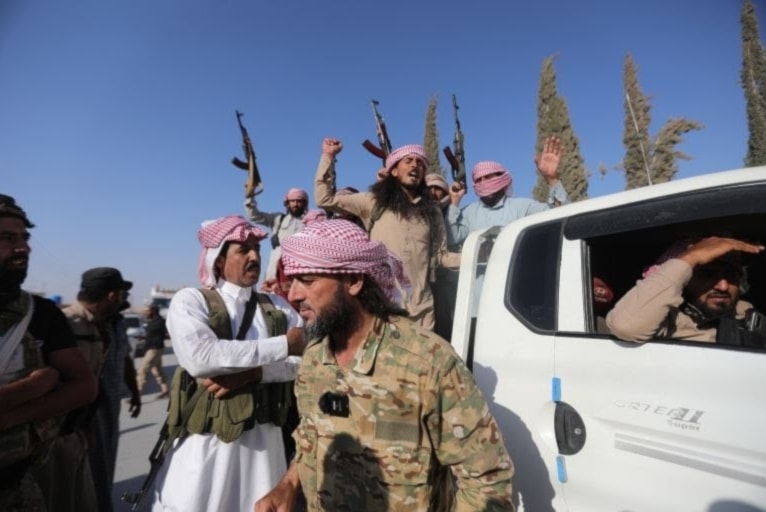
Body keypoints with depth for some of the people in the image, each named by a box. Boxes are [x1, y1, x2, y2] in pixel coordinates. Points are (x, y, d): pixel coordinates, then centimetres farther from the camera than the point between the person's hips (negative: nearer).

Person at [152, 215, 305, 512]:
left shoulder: (277, 307, 4)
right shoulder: (190, 301, -6)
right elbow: (200, 358, -24)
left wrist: (251, 373, -21)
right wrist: (283, 345, -19)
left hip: (263, 438, 3)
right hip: (205, 439, -3)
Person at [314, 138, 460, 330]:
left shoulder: (431, 211, 13)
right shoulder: (374, 201, 6)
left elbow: (440, 256, 13)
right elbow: (324, 198, 4)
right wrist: (328, 156, 4)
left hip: (419, 306, 3)